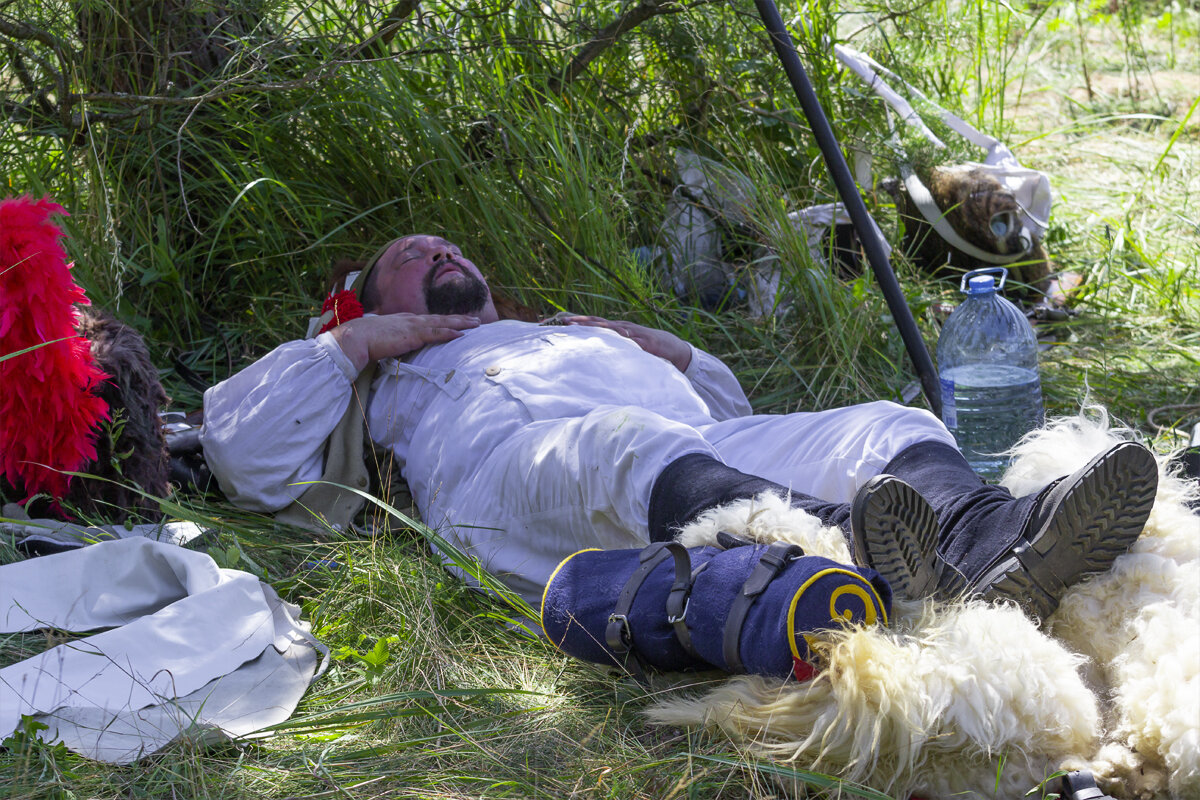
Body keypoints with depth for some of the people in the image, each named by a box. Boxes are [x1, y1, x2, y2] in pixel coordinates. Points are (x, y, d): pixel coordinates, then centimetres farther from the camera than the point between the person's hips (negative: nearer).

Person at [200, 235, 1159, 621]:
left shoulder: (583, 332, 47)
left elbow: (724, 405, 45)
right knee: (627, 446, -42)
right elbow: (244, 453, 26)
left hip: (698, 441, 5)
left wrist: (665, 349, 28)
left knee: (890, 428, -22)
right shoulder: (400, 380, 38)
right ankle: (849, 554, -71)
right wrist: (352, 342, 19)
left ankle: (996, 544, -57)